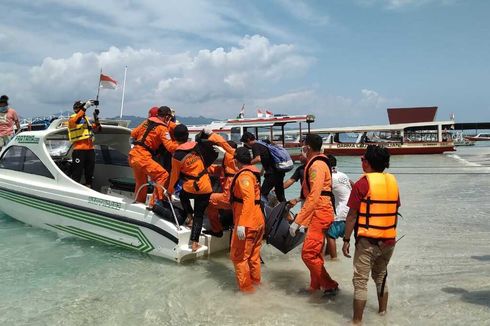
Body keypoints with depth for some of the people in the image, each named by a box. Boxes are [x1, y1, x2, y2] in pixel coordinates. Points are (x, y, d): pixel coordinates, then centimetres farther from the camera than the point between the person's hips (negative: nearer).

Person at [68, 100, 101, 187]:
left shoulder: (87, 119, 20)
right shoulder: (72, 118, 0)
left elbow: (96, 129, 17)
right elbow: (74, 121, -24)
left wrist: (96, 118, 2)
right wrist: (85, 107, -26)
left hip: (90, 149, 7)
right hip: (79, 149, -7)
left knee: (90, 171, 13)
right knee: (77, 172, -8)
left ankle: (88, 187, 22)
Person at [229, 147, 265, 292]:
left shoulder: (244, 175, -16)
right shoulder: (252, 173, 13)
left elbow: (248, 200, -28)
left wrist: (241, 224, -31)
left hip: (247, 224, -9)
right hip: (258, 221, 9)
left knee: (238, 256, 3)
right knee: (253, 255, 19)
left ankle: (246, 287, 11)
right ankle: (255, 282, 31)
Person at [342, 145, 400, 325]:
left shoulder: (362, 183, -13)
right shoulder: (392, 181, 4)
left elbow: (352, 215, -13)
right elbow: (394, 210, 12)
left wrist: (346, 240, -5)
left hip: (368, 241, -6)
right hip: (389, 240, 6)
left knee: (360, 281, 1)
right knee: (381, 276, 23)